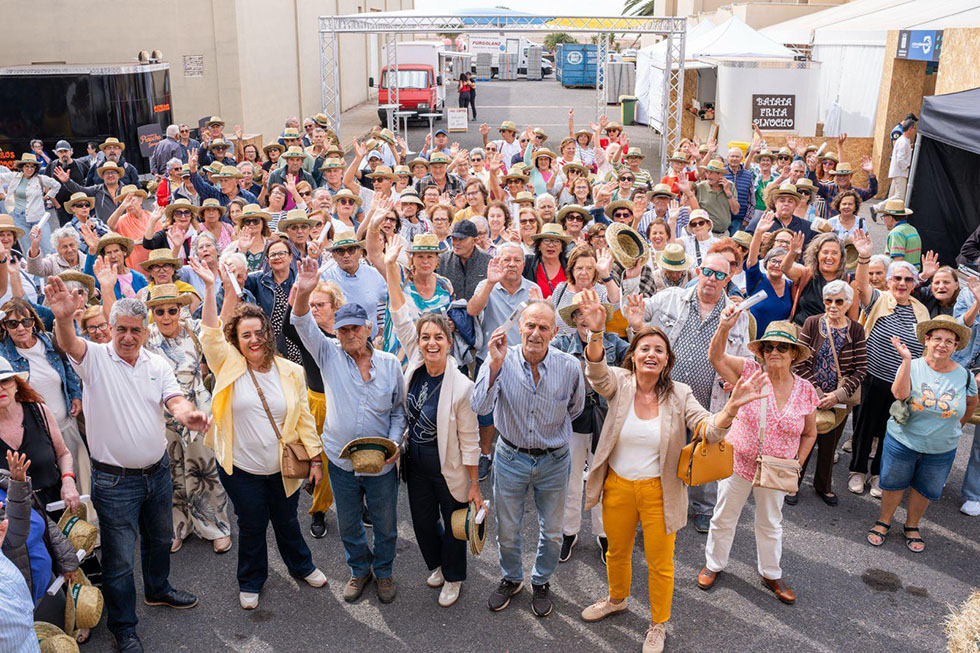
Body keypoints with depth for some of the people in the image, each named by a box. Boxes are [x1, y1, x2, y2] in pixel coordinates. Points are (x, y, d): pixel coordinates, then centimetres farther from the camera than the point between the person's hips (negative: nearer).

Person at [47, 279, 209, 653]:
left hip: (157, 471, 5)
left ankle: (157, 590, 51)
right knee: (118, 558, 7)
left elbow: (175, 401, -11)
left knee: (159, 539, 25)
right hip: (114, 480, -4)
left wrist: (188, 414, -36)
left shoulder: (157, 365, 1)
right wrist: (63, 317, -56)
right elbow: (68, 344, -32)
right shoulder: (95, 359, -11)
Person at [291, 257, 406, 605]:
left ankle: (383, 571, 40)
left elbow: (399, 409, 5)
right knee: (348, 523, 18)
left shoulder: (390, 364, -3)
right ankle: (359, 569, 43)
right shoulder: (330, 355, -5)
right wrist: (303, 294, -40)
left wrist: (395, 441, -11)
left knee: (385, 523, 15)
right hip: (341, 460, 1)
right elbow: (305, 327, -21)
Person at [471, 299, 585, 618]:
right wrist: (496, 363, -39)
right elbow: (479, 406, -31)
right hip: (510, 457, 0)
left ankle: (541, 582, 44)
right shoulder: (502, 360, -17)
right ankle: (511, 579, 46)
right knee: (507, 530, 18)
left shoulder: (569, 367, -16)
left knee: (552, 532, 17)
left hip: (553, 460, 0)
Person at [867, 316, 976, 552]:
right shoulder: (913, 366, -14)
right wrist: (906, 359, -35)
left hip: (941, 450, 2)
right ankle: (883, 521, 36)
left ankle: (912, 526, 40)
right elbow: (900, 394, -32)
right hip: (902, 442, -2)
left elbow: (971, 403, 12)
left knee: (924, 489, 18)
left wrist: (956, 426, 17)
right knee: (893, 483, 14)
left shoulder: (964, 376, -8)